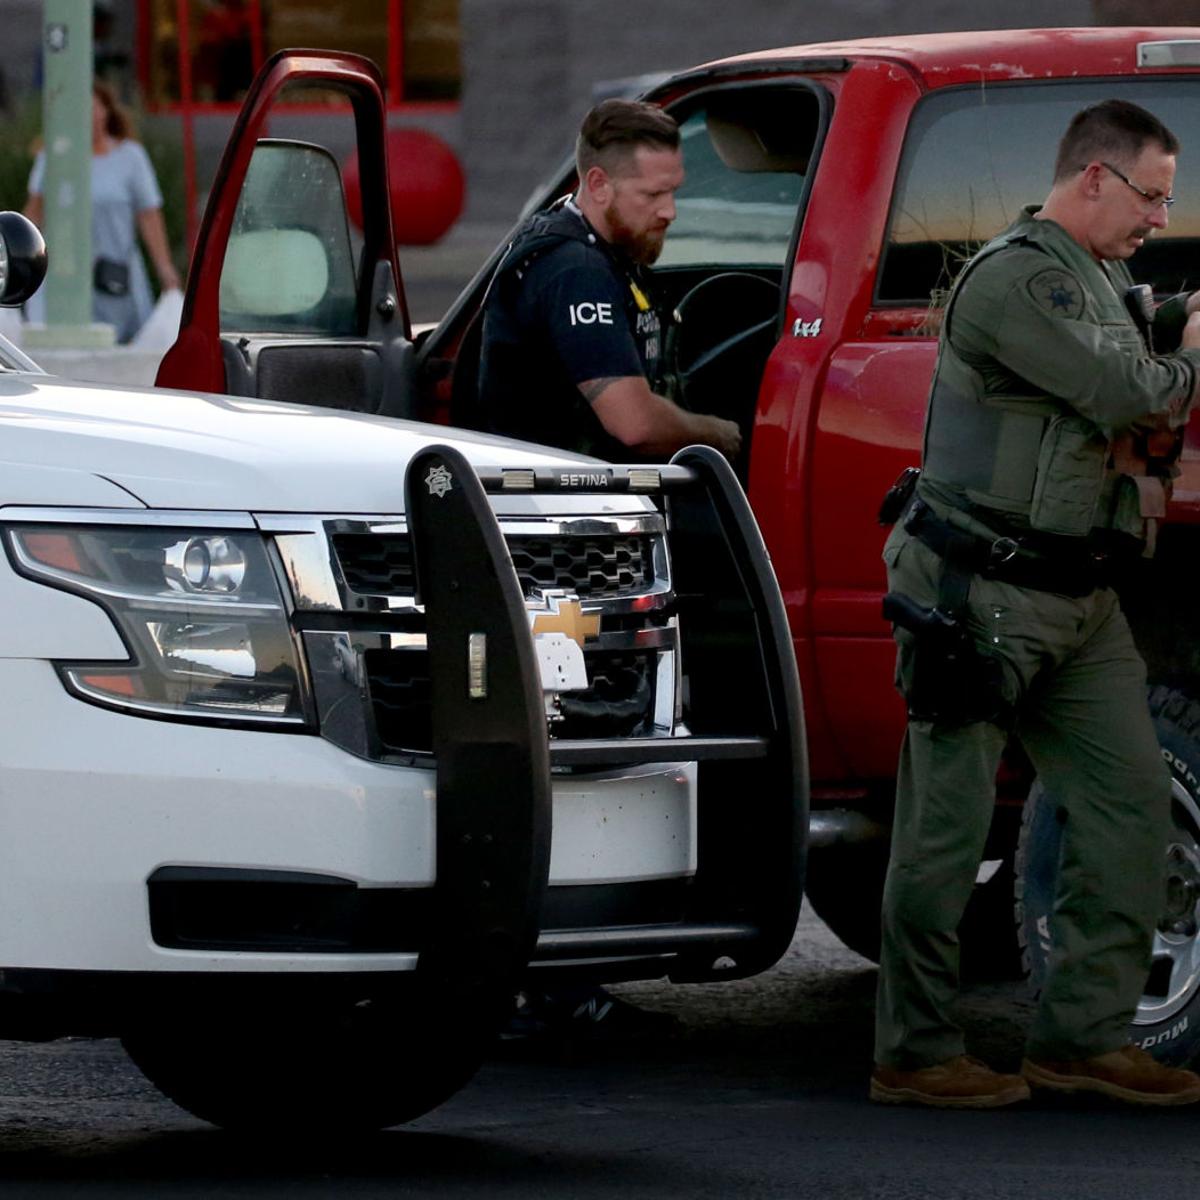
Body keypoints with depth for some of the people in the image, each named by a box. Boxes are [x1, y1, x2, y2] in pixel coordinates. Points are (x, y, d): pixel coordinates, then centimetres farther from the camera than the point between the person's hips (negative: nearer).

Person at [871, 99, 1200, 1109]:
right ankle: (915, 1054, 1)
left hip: (1076, 603, 10)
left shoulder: (1104, 279, 18)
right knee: (951, 817, -4)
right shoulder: (1016, 278, -15)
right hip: (980, 596, -10)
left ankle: (1087, 1035, 11)